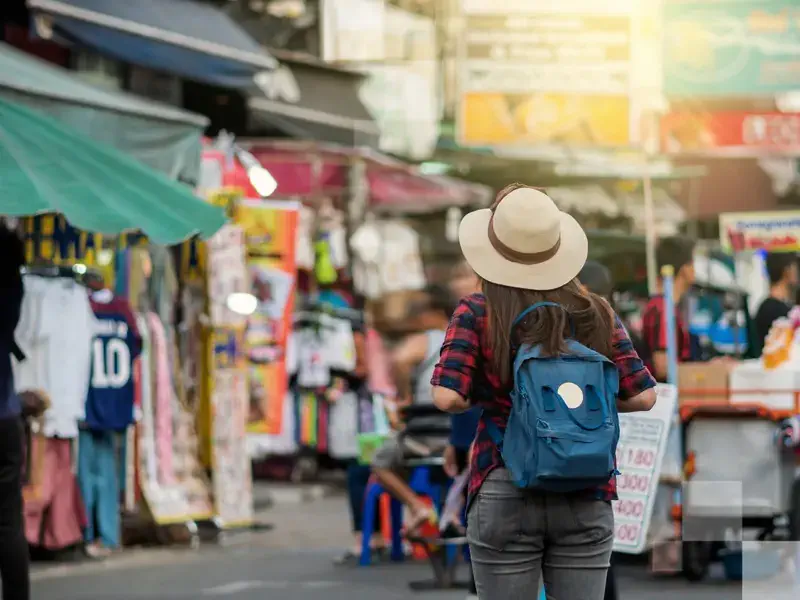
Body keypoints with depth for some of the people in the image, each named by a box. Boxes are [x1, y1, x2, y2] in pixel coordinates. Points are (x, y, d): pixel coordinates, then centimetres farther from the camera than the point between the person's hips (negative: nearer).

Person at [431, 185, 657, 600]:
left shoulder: (478, 313, -4)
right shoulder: (596, 314, 3)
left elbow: (448, 397, -14)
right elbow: (642, 396, 2)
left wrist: (483, 398, 7)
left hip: (504, 496, -2)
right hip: (586, 498, 2)